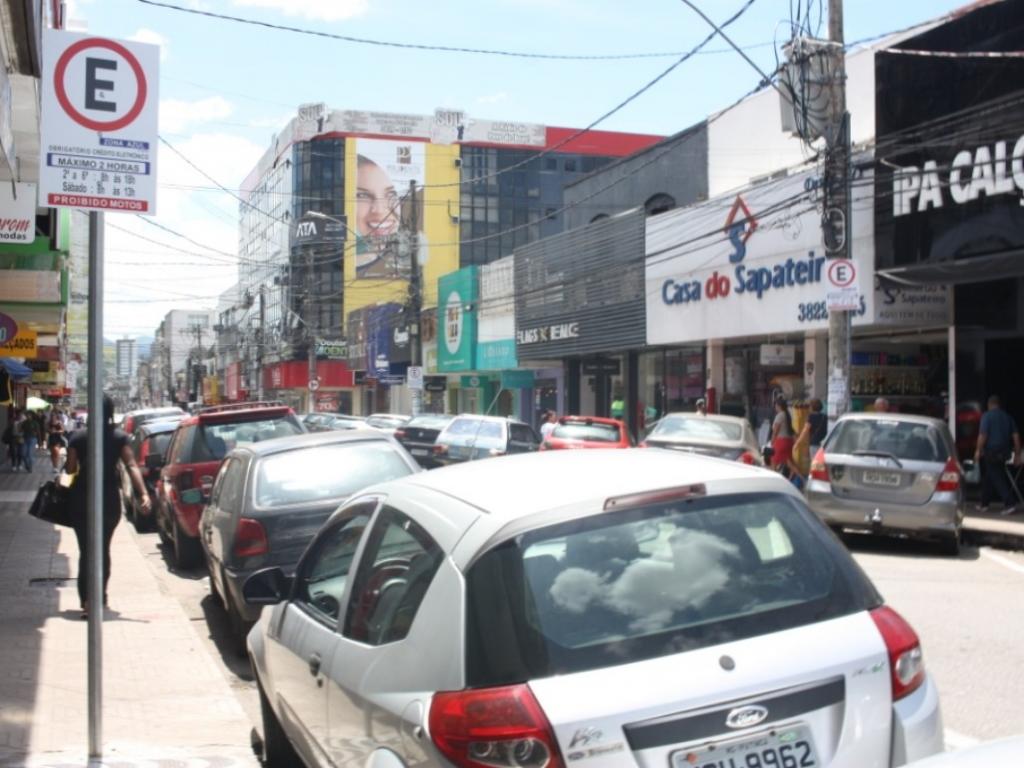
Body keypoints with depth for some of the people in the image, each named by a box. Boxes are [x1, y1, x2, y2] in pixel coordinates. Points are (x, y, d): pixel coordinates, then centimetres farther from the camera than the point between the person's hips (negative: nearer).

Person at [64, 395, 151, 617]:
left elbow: (71, 469, -2)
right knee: (103, 548, 19)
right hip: (110, 499, 1)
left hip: (82, 499, -1)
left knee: (86, 549, 2)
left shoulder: (78, 437, -3)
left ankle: (87, 599, -11)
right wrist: (144, 493, -20)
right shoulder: (119, 437, -3)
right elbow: (132, 466, -13)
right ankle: (100, 596, 27)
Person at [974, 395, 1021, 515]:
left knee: (997, 478, -6)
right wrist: (1017, 454, 10)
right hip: (1003, 452, 6)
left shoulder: (987, 416, -8)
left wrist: (978, 450, -8)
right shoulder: (1007, 416, 9)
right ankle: (984, 504, 23)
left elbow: (982, 435, -15)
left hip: (990, 452, -6)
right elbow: (1016, 436, 7)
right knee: (988, 477, 17)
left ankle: (1009, 504, -15)